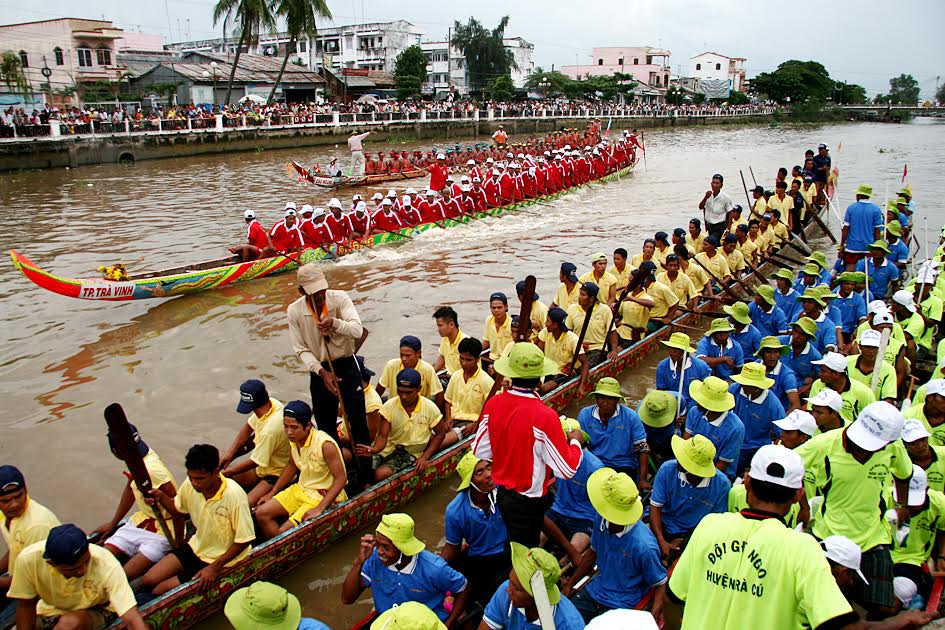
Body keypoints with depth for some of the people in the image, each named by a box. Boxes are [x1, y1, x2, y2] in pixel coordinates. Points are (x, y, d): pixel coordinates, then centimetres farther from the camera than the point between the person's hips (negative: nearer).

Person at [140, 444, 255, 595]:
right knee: (148, 582, -2)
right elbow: (178, 510, 10)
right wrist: (160, 497, -9)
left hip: (221, 559, -6)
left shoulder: (234, 495, -30)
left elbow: (244, 540, -20)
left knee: (160, 591, -9)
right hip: (196, 547, 6)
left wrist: (215, 567, -20)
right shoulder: (190, 484, -12)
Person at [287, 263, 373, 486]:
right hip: (319, 370, 2)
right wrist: (322, 372, -20)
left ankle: (366, 477, 11)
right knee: (326, 427, 10)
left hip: (346, 365, -1)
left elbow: (358, 330, -21)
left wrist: (335, 323, -40)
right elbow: (301, 350, -7)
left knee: (358, 421, -1)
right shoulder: (294, 311, -9)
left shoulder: (340, 298, -12)